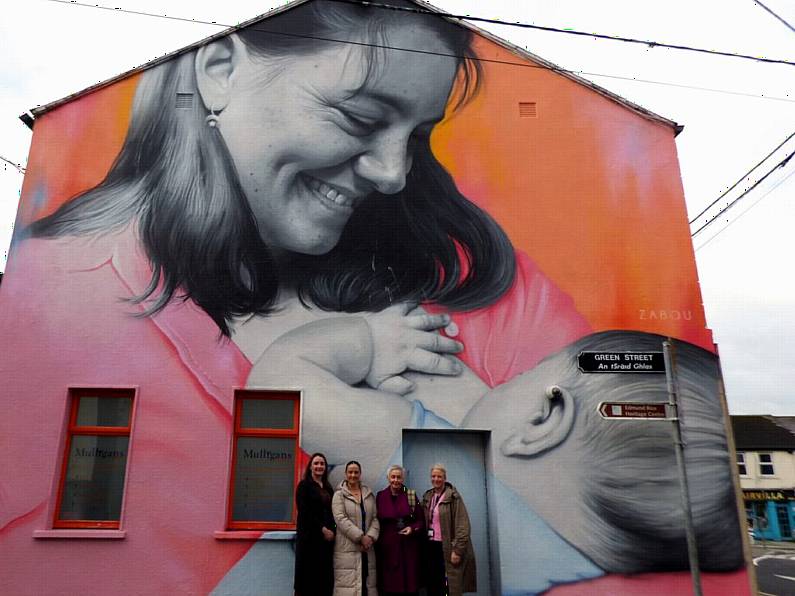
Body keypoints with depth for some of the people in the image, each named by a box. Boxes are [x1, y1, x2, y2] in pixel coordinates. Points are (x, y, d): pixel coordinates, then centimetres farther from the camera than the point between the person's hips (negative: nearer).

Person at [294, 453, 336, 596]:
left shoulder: (328, 488, 15)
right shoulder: (304, 485, -2)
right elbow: (304, 512, -10)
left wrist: (332, 530, -1)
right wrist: (322, 529, -13)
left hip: (327, 537, 5)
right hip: (309, 536, -5)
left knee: (325, 575, 4)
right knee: (308, 574, -3)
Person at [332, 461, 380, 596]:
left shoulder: (369, 495, 13)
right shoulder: (339, 495, 1)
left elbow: (375, 518, 9)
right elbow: (341, 519, -10)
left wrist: (370, 537, -9)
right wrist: (360, 537, -14)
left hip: (367, 548, 4)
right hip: (347, 548, -4)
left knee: (367, 583, 3)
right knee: (348, 584, -7)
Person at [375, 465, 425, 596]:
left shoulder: (411, 495, 3)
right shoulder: (380, 496, 3)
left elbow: (421, 520, 5)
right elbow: (376, 521, 6)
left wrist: (412, 528, -12)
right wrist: (376, 539, -4)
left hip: (408, 546, 0)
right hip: (387, 546, 0)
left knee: (409, 579, 0)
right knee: (388, 581, -1)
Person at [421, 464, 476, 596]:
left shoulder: (453, 496, -9)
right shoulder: (427, 497, 10)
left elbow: (462, 525, -14)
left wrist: (457, 550, -18)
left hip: (446, 548, -6)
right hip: (431, 546, 6)